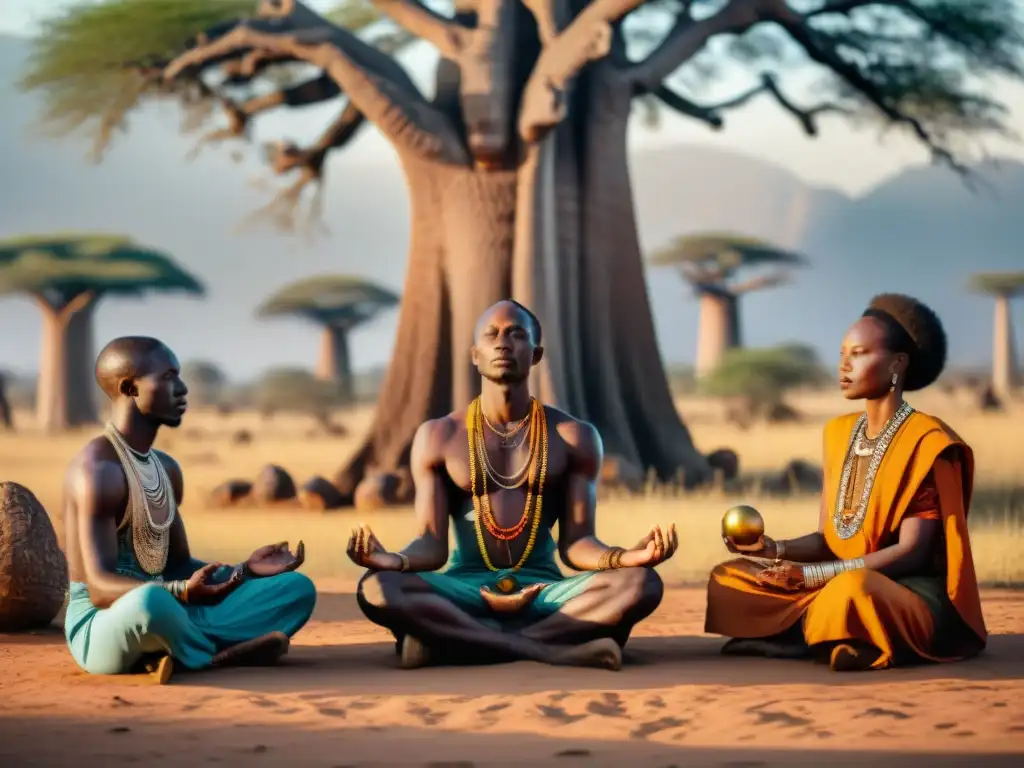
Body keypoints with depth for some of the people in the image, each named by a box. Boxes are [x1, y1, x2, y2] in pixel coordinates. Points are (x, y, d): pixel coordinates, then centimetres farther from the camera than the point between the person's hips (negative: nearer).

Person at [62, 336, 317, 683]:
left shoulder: (167, 469, 14)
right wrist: (182, 592, -38)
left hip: (164, 614, 9)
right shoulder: (98, 468, -16)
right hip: (103, 626, -9)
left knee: (298, 589, 3)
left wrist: (244, 571, 1)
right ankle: (220, 652, -12)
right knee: (151, 600, -45)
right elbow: (100, 587, -23)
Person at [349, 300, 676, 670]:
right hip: (464, 591, -1)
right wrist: (395, 560, -24)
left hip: (544, 592, 1)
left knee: (641, 583, -29)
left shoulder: (574, 437, 8)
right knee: (377, 588, -32)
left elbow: (576, 543, 2)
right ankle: (552, 650, -37)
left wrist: (625, 556, -22)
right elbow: (431, 545, 1)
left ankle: (448, 642, -33)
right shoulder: (438, 436, 6)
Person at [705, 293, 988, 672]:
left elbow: (911, 551, -17)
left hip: (913, 597, -8)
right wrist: (775, 550, -9)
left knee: (851, 587, -41)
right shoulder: (840, 433, 11)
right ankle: (844, 639, -11)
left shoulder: (926, 442, -11)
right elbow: (828, 539, 12)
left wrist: (812, 575, -22)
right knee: (728, 578, 0)